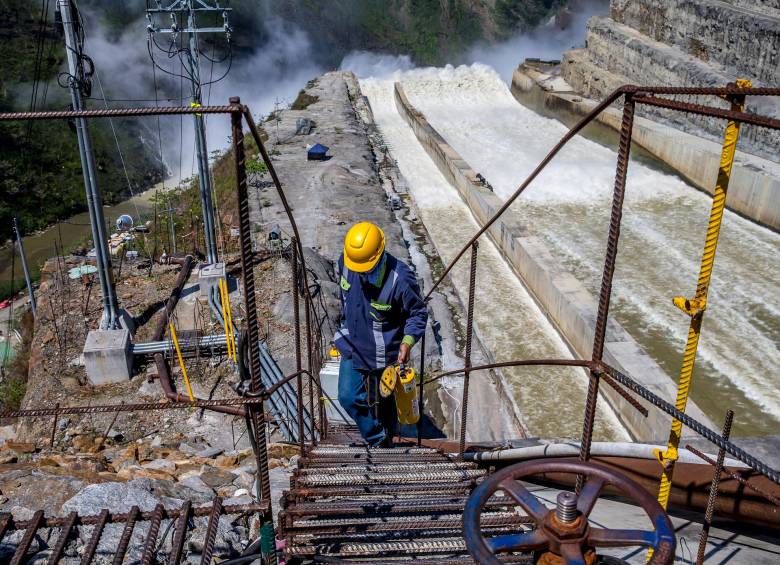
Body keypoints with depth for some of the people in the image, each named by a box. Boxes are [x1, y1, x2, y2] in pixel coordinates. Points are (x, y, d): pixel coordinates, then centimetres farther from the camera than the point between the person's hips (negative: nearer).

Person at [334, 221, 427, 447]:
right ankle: (378, 440, 28)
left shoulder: (400, 278, -30)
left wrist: (408, 341, -29)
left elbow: (418, 313, -15)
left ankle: (386, 439, 44)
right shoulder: (345, 261, -14)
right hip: (352, 346, 5)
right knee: (348, 397, 6)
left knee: (382, 401, 16)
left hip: (383, 352, -4)